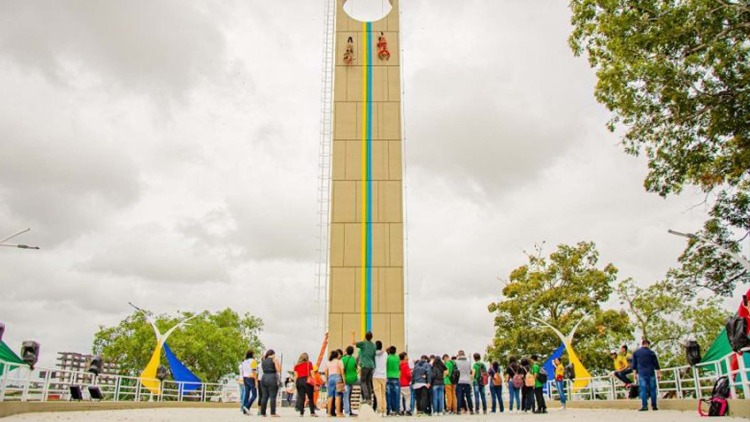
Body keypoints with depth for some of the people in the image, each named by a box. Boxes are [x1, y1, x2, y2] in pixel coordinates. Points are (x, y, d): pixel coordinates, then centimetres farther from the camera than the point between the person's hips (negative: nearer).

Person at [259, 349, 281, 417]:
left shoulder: (263, 361, 17)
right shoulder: (274, 359, 0)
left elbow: (264, 370, 18)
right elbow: (278, 370, -6)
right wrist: (279, 364, 11)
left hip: (264, 378, 6)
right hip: (272, 379, -6)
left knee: (264, 396, 9)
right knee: (273, 396, -5)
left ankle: (262, 412, 9)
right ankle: (273, 413, -8)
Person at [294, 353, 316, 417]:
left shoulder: (296, 365, 13)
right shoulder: (309, 363, 6)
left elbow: (296, 375, 7)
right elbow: (311, 374, 1)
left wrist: (295, 384, 8)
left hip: (299, 381, 3)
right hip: (307, 380, -3)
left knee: (301, 397, 6)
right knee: (310, 397, 1)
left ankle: (301, 413, 1)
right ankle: (312, 412, -4)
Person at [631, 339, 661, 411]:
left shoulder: (636, 353, 6)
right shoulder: (651, 352, 4)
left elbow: (634, 365, 9)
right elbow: (656, 364, 6)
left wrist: (635, 373, 16)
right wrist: (658, 373, 12)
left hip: (641, 373, 0)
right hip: (651, 373, 0)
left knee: (643, 389, -3)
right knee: (652, 389, 7)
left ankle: (644, 406, -9)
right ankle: (654, 406, 8)